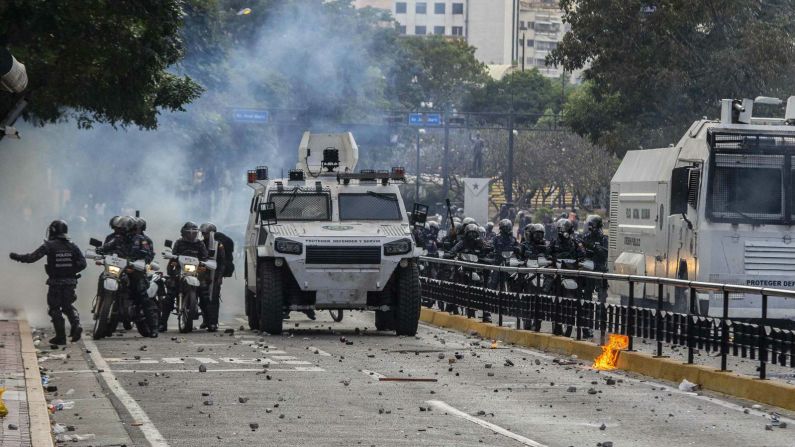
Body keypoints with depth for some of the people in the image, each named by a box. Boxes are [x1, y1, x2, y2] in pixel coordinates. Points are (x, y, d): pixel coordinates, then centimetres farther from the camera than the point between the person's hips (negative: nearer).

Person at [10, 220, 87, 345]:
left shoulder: (49, 246, -9)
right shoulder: (72, 246, 3)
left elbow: (32, 257, -12)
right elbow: (82, 263, -2)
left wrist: (17, 257, 0)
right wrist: (71, 271, 10)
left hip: (55, 283, -4)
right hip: (70, 282, 4)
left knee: (55, 309, 6)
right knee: (67, 306, 21)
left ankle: (60, 337, 4)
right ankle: (76, 325, -3)